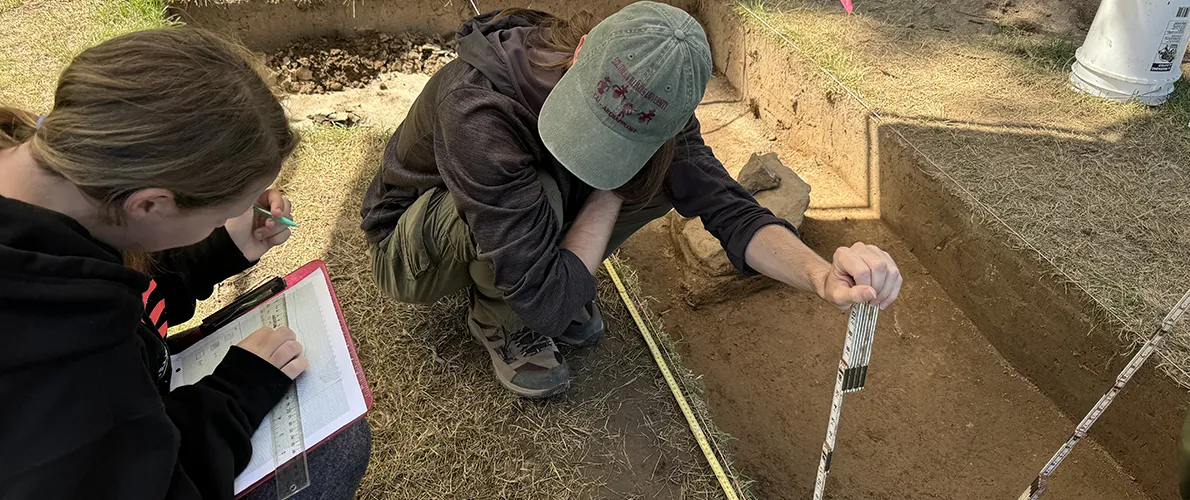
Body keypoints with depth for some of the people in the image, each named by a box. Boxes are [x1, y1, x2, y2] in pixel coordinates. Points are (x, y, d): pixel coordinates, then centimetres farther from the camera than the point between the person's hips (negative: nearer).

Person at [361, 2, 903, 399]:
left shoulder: (648, 100, -22)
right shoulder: (475, 108, -41)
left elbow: (727, 208, -25)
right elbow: (548, 303, -39)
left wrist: (820, 274, -43)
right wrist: (611, 192, -31)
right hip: (411, 247, -4)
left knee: (663, 177, -17)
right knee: (546, 192, -37)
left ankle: (558, 280, 2)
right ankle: (501, 321, -6)